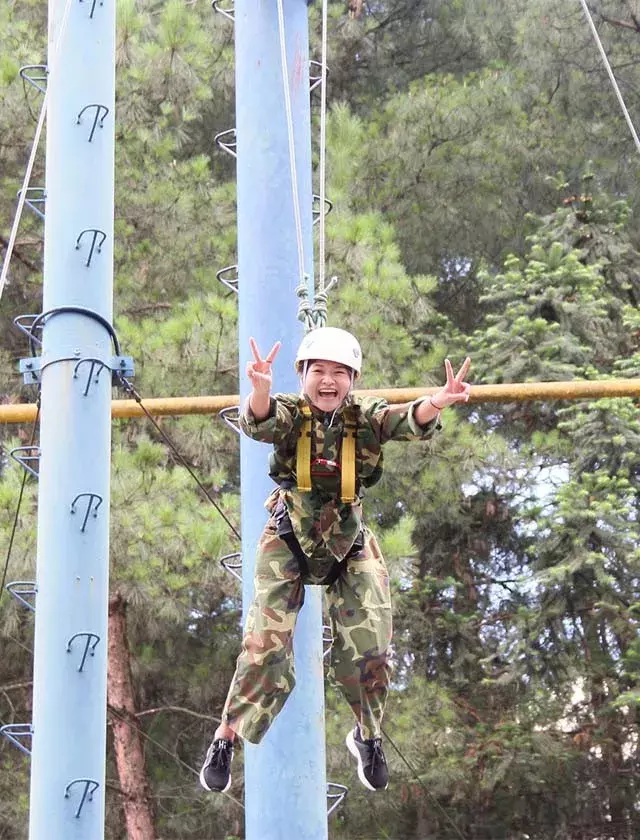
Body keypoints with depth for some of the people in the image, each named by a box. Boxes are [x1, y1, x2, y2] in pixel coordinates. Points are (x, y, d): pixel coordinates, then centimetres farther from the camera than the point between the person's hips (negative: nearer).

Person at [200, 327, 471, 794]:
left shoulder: (366, 416, -14)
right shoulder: (290, 413, -17)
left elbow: (411, 423, -33)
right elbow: (259, 423, -40)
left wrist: (435, 405, -58)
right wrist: (260, 391, -65)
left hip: (350, 545, 2)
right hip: (289, 543, -2)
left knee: (370, 648, 2)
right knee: (267, 644, -5)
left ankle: (368, 736, 28)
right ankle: (226, 739, 12)